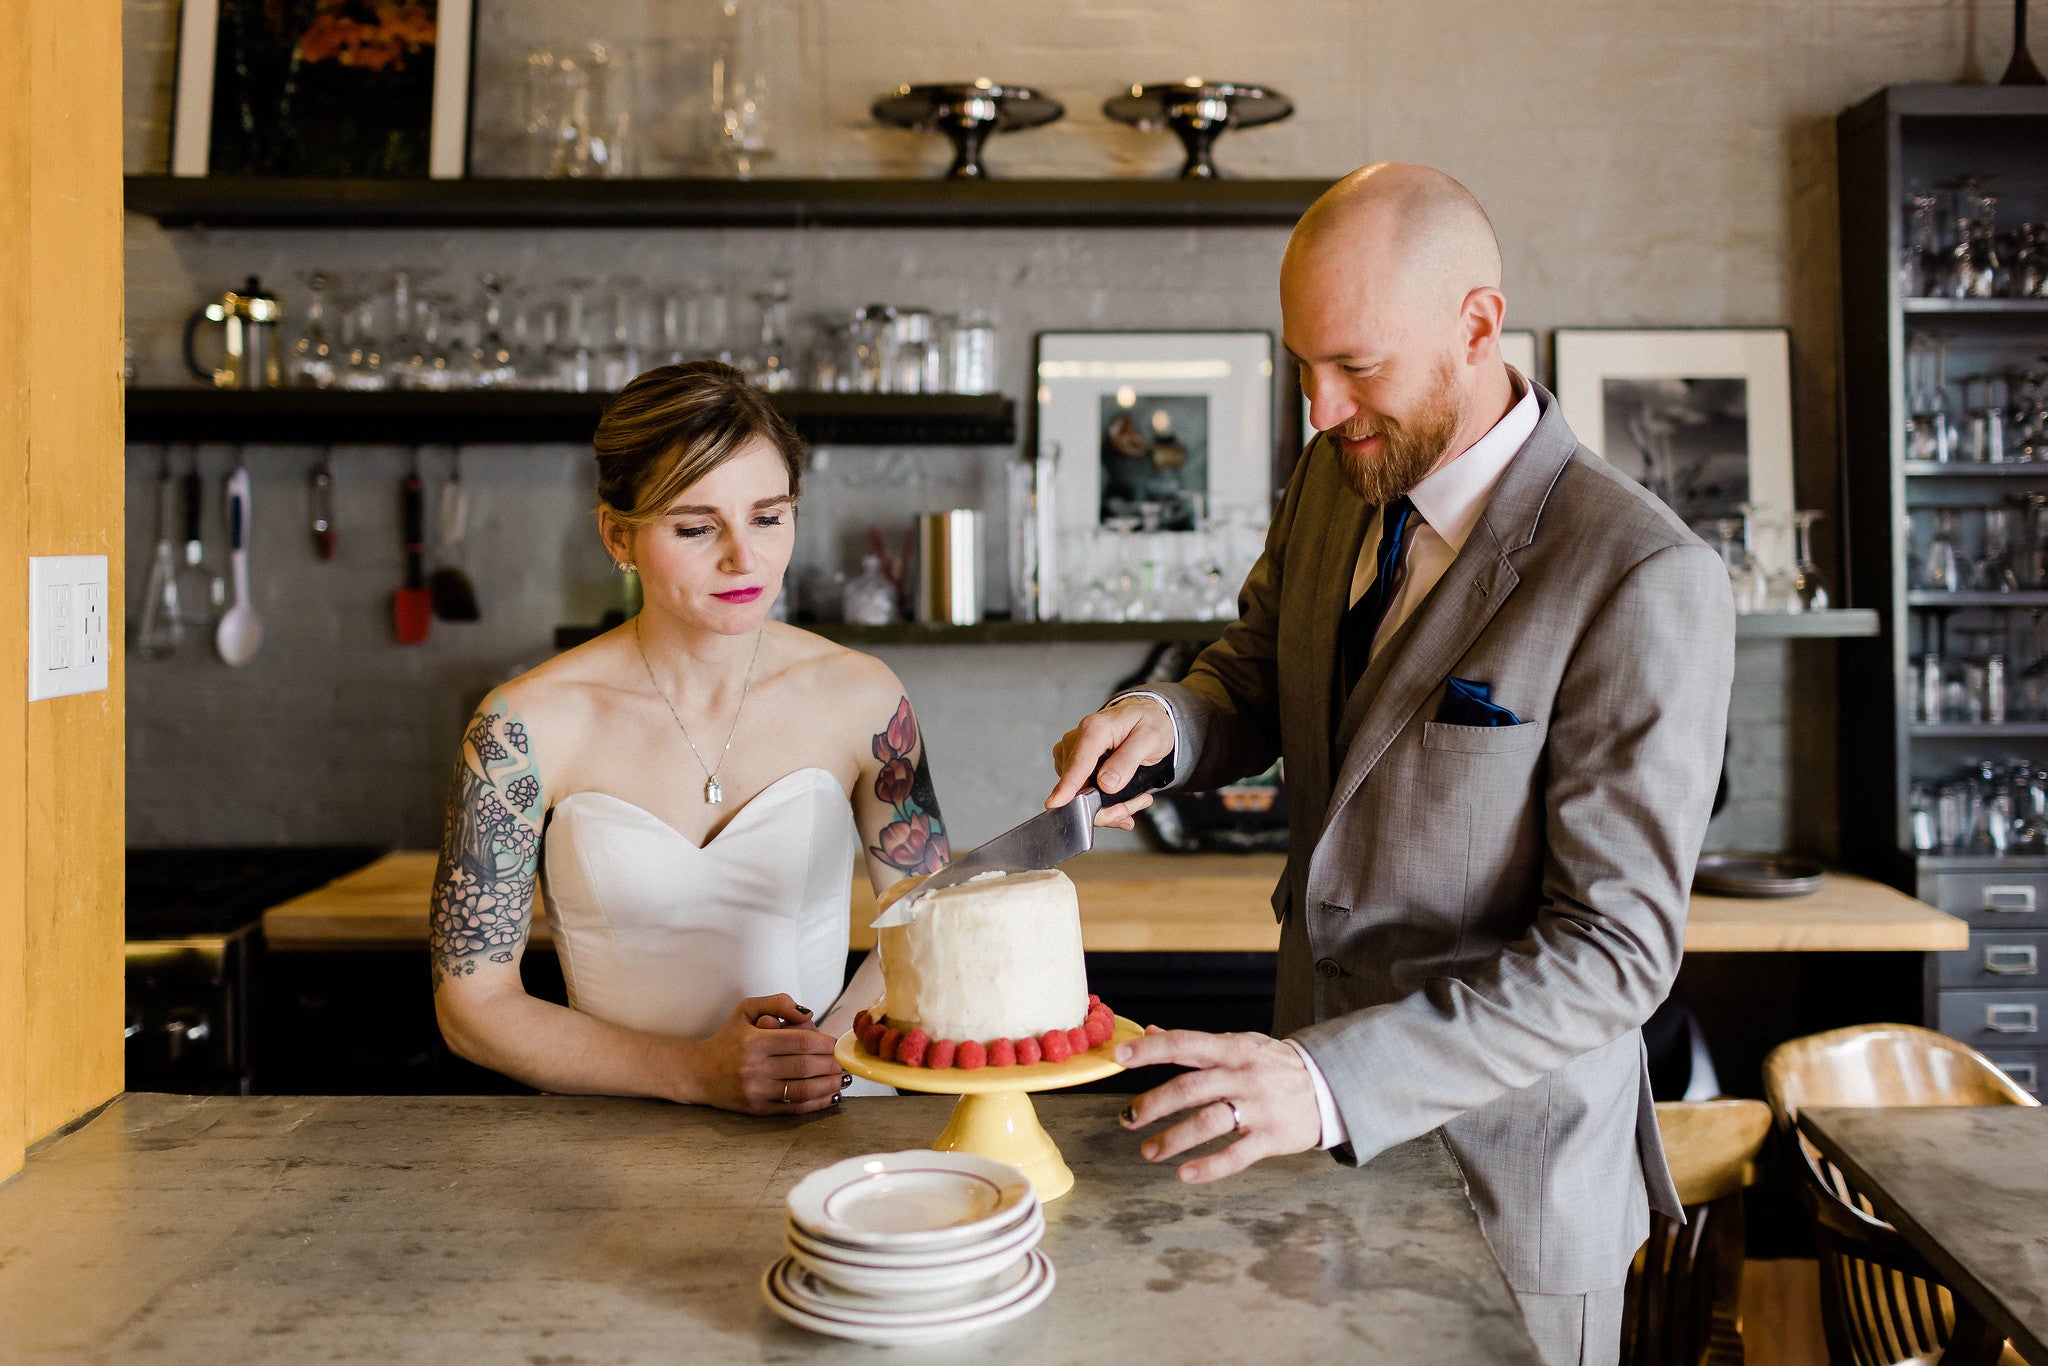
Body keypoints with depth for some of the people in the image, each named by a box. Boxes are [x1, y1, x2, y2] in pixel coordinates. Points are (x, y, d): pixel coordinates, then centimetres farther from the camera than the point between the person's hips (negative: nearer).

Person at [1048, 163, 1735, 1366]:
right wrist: (1168, 719, -9)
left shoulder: (1645, 582, -23)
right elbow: (1259, 676, 14)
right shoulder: (1335, 478, -1)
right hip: (1328, 1116, 6)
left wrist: (1334, 1082, -31)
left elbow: (1615, 947, -23)